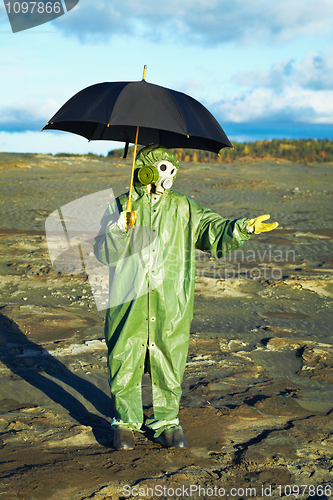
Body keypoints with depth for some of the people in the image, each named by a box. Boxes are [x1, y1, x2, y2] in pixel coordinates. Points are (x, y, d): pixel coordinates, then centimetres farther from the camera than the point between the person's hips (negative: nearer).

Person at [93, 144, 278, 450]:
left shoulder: (184, 208, 10)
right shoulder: (120, 206, 6)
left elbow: (214, 232, 2)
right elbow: (104, 254, 1)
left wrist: (244, 227, -15)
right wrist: (120, 228, -16)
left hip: (172, 306, 1)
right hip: (129, 302, -1)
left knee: (169, 364, 6)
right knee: (125, 362, 3)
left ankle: (167, 422, 22)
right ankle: (125, 422, 21)